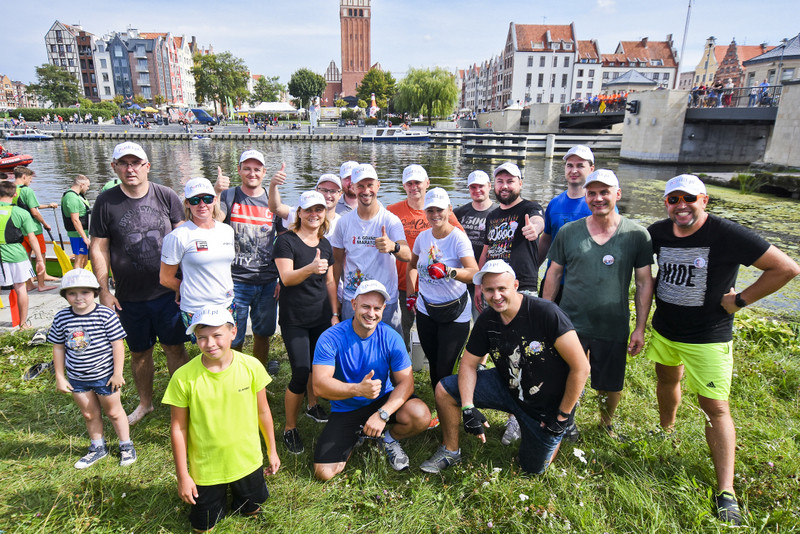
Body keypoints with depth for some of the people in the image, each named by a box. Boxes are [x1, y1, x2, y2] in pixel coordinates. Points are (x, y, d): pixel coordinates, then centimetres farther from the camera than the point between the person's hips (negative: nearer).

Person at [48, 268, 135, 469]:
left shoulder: (105, 315, -17)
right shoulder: (61, 318, -6)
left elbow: (117, 344, -13)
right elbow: (58, 348, 3)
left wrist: (118, 373, -13)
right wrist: (60, 377, 4)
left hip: (104, 375, -4)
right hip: (77, 378, 4)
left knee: (113, 411, 12)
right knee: (89, 414, 19)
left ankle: (126, 446, 30)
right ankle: (98, 448, 39)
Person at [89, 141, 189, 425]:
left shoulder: (167, 196, -3)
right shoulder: (106, 202, -2)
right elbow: (98, 248, 2)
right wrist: (104, 292, -1)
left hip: (168, 292, -1)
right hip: (129, 296, 1)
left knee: (175, 348, 7)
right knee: (139, 352, 16)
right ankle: (145, 402, 37)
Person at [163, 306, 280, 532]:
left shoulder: (251, 366, -18)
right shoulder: (183, 377, -22)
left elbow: (262, 411, -4)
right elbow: (178, 428, -11)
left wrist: (272, 450, 5)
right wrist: (183, 476, -5)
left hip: (247, 461, 1)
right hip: (205, 469, -1)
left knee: (252, 510, 21)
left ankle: (236, 487, 49)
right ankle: (216, 494, 43)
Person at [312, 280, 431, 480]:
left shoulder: (391, 338, -12)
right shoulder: (331, 338, -17)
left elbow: (406, 382, -13)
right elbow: (319, 385, -24)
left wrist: (382, 414, -29)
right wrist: (358, 389, -41)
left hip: (383, 401, 1)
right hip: (345, 409, 0)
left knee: (421, 416, -28)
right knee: (324, 472, -14)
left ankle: (390, 439, 8)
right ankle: (358, 435, 18)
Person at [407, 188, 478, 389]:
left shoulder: (458, 238, -15)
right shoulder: (423, 237, 2)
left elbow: (475, 273, -28)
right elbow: (413, 264, 20)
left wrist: (448, 271, -44)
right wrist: (412, 293, 12)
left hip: (455, 314, -5)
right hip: (425, 310, 5)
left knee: (444, 371, -1)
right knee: (433, 366, 16)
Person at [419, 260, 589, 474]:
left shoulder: (546, 313, -28)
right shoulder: (487, 320, -11)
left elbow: (581, 368, -23)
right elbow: (468, 364, -1)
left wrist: (563, 416, -16)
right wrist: (468, 408, -14)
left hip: (548, 407, -4)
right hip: (507, 386, 4)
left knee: (533, 468, 10)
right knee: (444, 390, -9)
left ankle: (559, 430, 36)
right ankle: (450, 451, 14)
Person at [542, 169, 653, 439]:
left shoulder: (637, 235, -3)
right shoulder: (568, 232, -1)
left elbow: (644, 283, 1)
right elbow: (553, 274, 6)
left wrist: (640, 328, -1)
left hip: (613, 329, 0)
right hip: (570, 325, 0)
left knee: (611, 387, 15)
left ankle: (606, 422, 45)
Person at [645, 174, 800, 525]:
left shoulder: (728, 235, -18)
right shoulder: (658, 232, -4)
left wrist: (740, 300, -15)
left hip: (707, 338, -5)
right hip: (663, 329, 5)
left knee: (715, 407, -2)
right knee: (667, 379, 23)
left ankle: (725, 492, 6)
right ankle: (666, 433, 49)